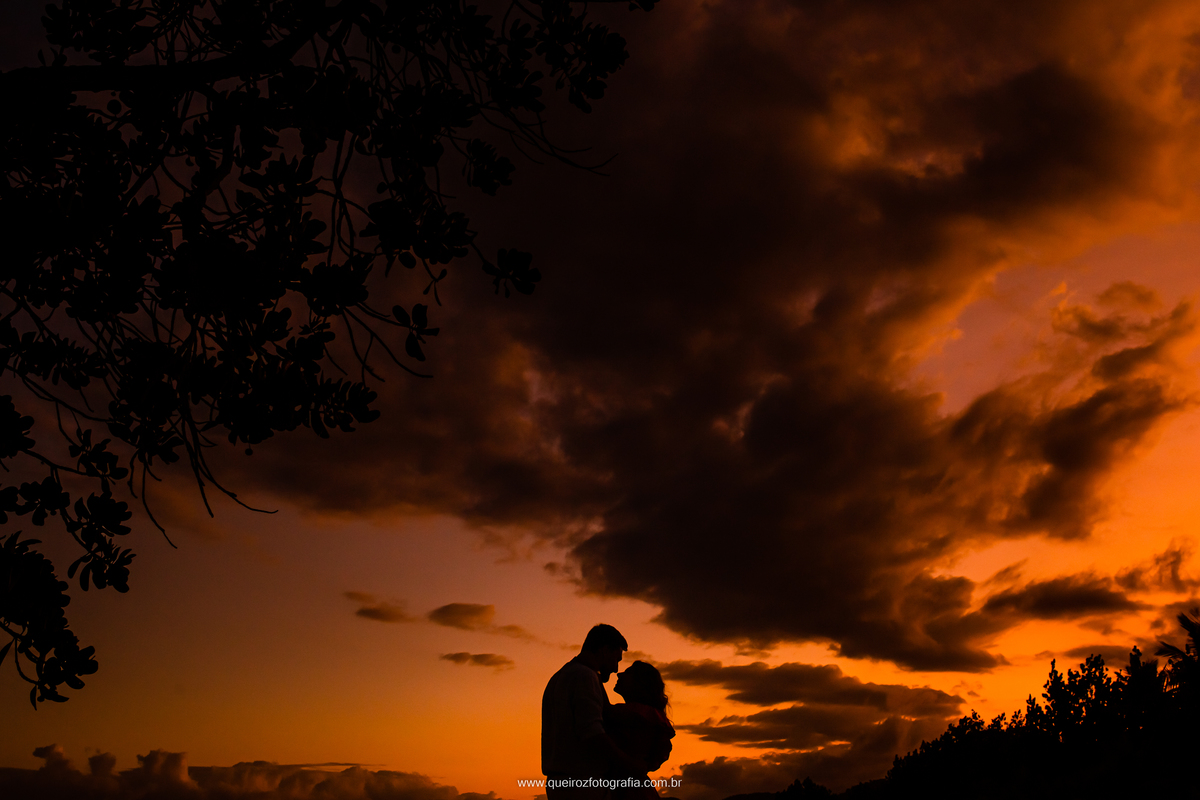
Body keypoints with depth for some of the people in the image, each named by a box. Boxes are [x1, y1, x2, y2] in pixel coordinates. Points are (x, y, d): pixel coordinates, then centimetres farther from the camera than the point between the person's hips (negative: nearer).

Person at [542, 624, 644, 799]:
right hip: (582, 786, -10)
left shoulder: (557, 682, 19)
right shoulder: (584, 676, -12)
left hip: (562, 784, 10)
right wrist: (629, 765, -12)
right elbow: (591, 733, -23)